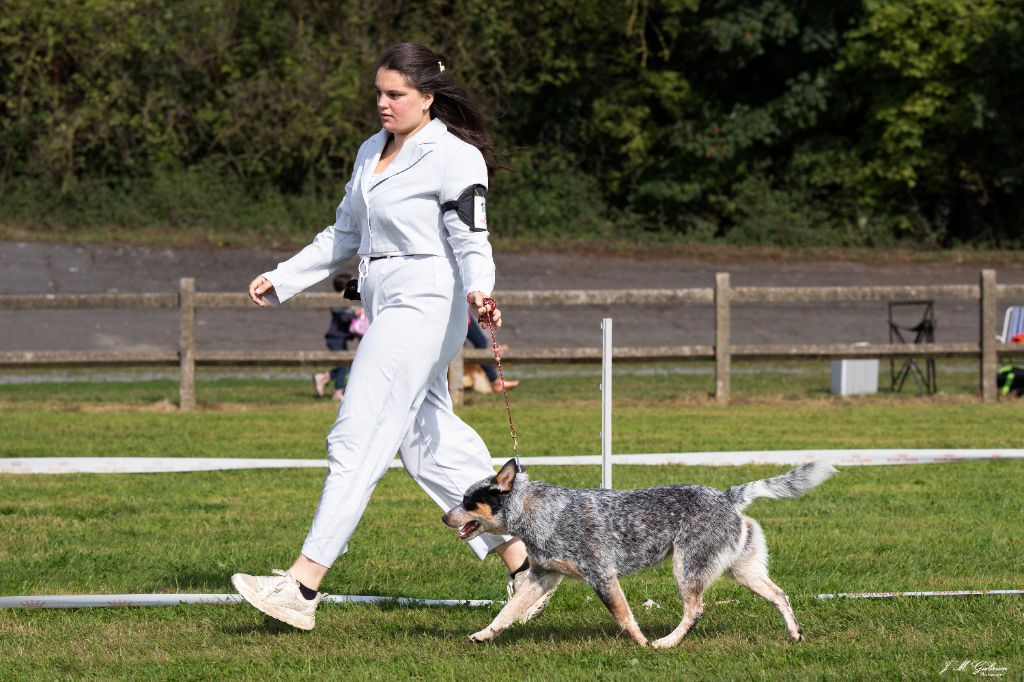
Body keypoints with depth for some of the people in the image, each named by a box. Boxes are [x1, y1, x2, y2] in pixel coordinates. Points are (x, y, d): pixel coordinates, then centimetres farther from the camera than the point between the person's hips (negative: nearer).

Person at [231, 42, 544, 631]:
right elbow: (344, 237, 26)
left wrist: (478, 292, -35)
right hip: (386, 309, 9)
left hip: (425, 305, -9)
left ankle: (303, 586, -13)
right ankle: (521, 562, 15)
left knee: (358, 441, -12)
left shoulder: (454, 158, -9)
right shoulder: (372, 153, 17)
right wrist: (281, 280, 20)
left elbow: (471, 240, -16)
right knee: (434, 446, 8)